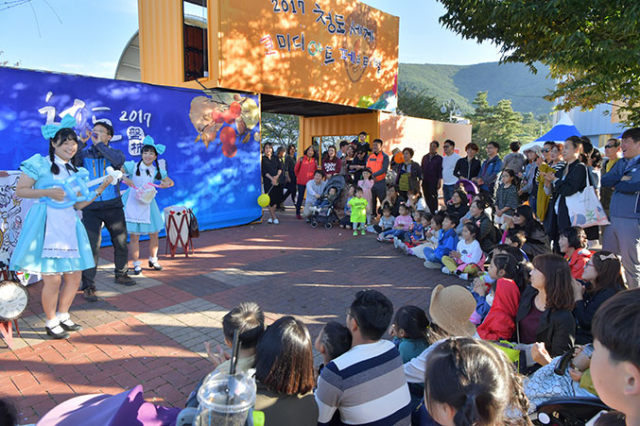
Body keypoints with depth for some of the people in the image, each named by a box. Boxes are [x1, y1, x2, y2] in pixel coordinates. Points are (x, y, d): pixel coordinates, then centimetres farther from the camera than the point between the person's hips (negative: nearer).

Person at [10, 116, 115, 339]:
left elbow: (77, 205, 12)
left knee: (74, 276, 8)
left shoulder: (74, 171, 15)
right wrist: (48, 192, -17)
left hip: (69, 226, 6)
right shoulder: (40, 163, -2)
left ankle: (62, 316, 27)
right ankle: (51, 323, 15)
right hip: (46, 225, -6)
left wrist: (100, 189, 4)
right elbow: (20, 190, -5)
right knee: (53, 279, -4)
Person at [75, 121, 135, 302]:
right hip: (91, 207, -1)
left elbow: (119, 161, -19)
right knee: (91, 246, -7)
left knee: (121, 243, 11)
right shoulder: (84, 154, 6)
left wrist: (99, 145, -17)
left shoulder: (114, 153, 5)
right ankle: (89, 286, 3)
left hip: (113, 205, 1)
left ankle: (121, 274, 32)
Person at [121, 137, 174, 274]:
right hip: (133, 204, -3)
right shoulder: (133, 166, -5)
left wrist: (166, 184, -12)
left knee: (154, 234, 8)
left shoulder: (157, 170, 6)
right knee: (134, 236, -1)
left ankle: (153, 260, 29)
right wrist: (124, 178, -26)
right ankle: (136, 264, 13)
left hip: (148, 205, 4)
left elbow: (170, 182, 10)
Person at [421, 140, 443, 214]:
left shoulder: (439, 158, 1)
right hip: (425, 181, 4)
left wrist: (439, 182, -8)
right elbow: (422, 169, 17)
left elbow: (440, 171, -2)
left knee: (433, 198, -6)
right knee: (427, 198, 6)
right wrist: (421, 180, 11)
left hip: (434, 181, -4)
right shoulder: (425, 157, 14)